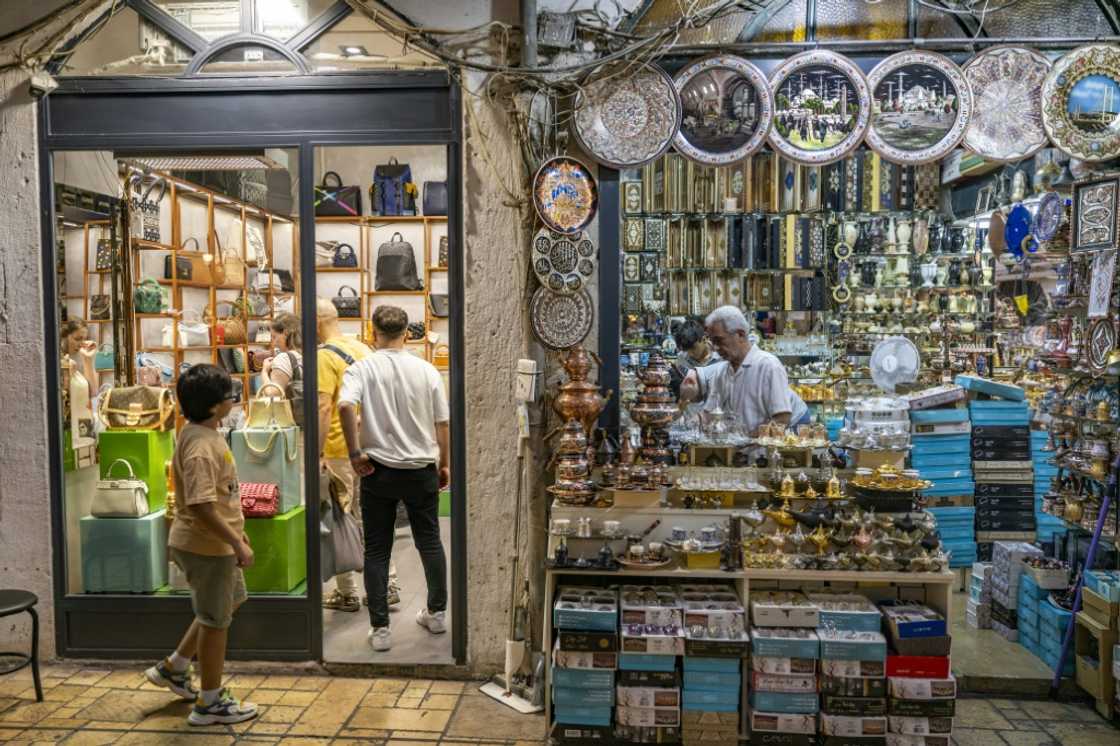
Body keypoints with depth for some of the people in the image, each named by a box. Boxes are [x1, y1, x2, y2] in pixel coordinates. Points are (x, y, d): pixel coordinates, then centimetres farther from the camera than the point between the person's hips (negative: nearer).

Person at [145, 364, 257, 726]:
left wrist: (235, 530, 21)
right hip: (206, 546, -10)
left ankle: (173, 668, 36)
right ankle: (210, 703, 21)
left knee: (228, 604, 25)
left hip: (216, 542, 10)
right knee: (216, 621, 4)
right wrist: (237, 543, -24)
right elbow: (200, 508, -30)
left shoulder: (205, 435, 6)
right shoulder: (201, 446, -26)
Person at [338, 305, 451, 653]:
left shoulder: (362, 369, -7)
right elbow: (443, 423, 4)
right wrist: (444, 464, 17)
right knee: (429, 542, 17)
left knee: (377, 551, 8)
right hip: (421, 470, 2)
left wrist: (355, 453, -16)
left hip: (378, 470, -2)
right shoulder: (427, 370, 0)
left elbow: (345, 405, -25)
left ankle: (380, 628, 11)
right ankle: (437, 613, 28)